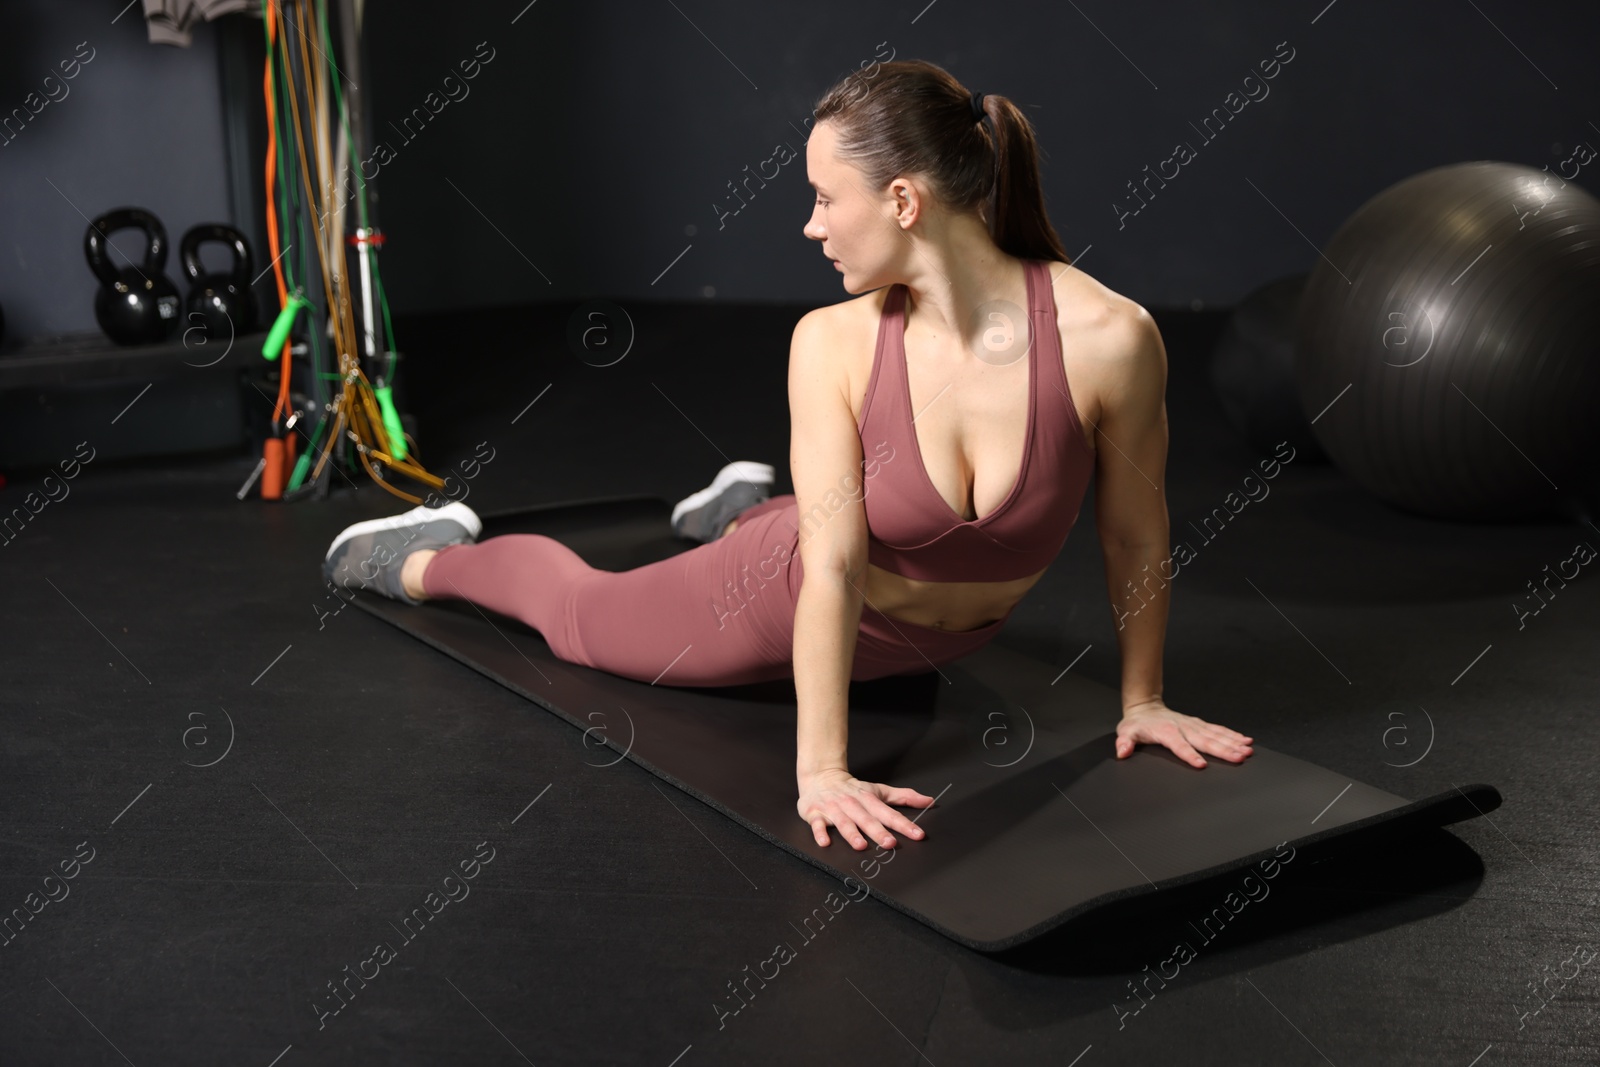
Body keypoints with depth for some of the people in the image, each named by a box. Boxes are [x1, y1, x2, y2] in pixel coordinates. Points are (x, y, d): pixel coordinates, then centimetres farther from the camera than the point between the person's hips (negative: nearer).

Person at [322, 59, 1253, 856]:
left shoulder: (1110, 338, -33)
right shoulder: (835, 345, -30)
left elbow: (1137, 538, -19)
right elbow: (832, 571, -29)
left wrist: (1142, 701, -8)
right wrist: (819, 769, -31)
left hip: (953, 633, 2)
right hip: (795, 595, -2)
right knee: (584, 616, 20)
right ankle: (435, 555, 49)